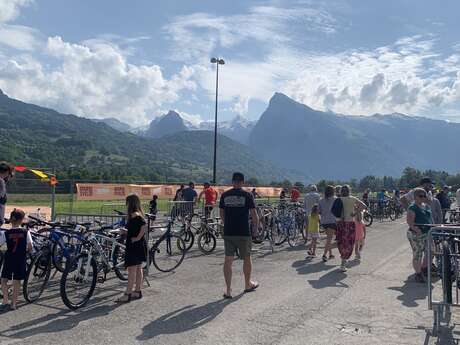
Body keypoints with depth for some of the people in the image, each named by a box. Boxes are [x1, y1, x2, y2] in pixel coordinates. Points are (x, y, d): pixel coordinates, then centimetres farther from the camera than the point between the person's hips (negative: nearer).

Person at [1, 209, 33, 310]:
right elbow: (30, 247, -9)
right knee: (17, 281, 9)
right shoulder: (25, 232, -9)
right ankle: (14, 303, 13)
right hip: (20, 260, 0)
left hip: (9, 259, 0)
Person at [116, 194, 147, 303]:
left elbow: (144, 226, -32)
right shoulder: (137, 214, 11)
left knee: (132, 270, -5)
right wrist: (125, 231, 13)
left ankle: (128, 294, -1)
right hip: (138, 246, 10)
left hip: (134, 246, -10)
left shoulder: (134, 215, -19)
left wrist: (137, 238, -24)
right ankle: (138, 291, 22)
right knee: (138, 269, 14)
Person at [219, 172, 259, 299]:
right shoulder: (247, 195, -6)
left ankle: (228, 290, 5)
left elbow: (222, 214, 11)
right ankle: (248, 284, 32)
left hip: (228, 232, 2)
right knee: (246, 258, 16)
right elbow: (254, 215, -5)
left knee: (228, 260, 5)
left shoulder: (224, 195, 4)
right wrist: (256, 225, 14)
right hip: (243, 233, -2)